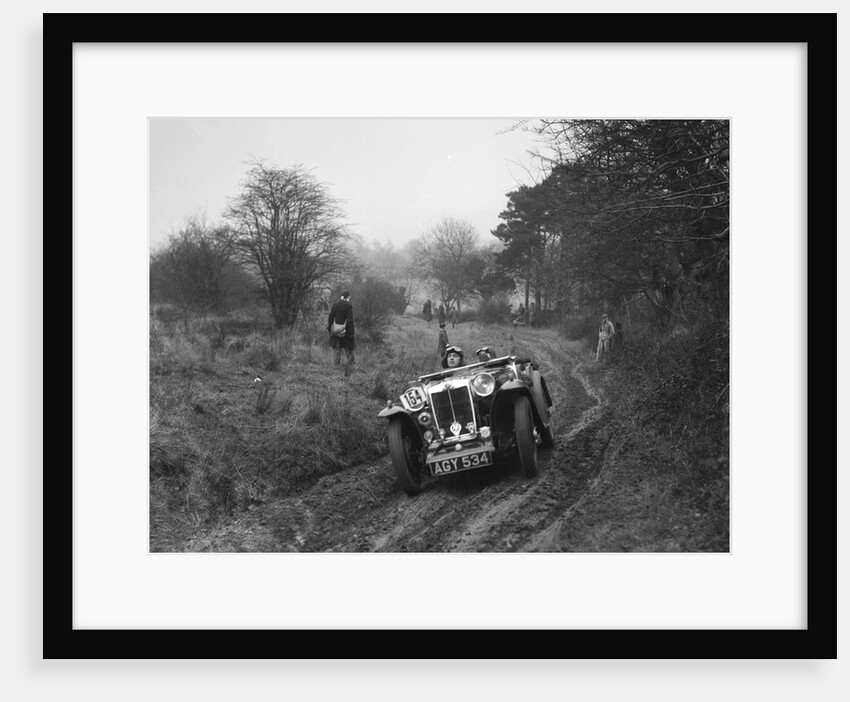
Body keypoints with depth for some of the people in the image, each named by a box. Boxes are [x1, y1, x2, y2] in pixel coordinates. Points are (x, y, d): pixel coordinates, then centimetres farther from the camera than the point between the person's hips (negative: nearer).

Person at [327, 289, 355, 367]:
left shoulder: (334, 305, 2)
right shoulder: (348, 306, -12)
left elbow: (330, 318, 5)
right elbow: (350, 320, -14)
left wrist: (329, 329, 14)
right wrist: (351, 332, -10)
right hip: (346, 331, -4)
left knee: (336, 350, 12)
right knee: (349, 350, 7)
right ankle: (350, 366, 8)